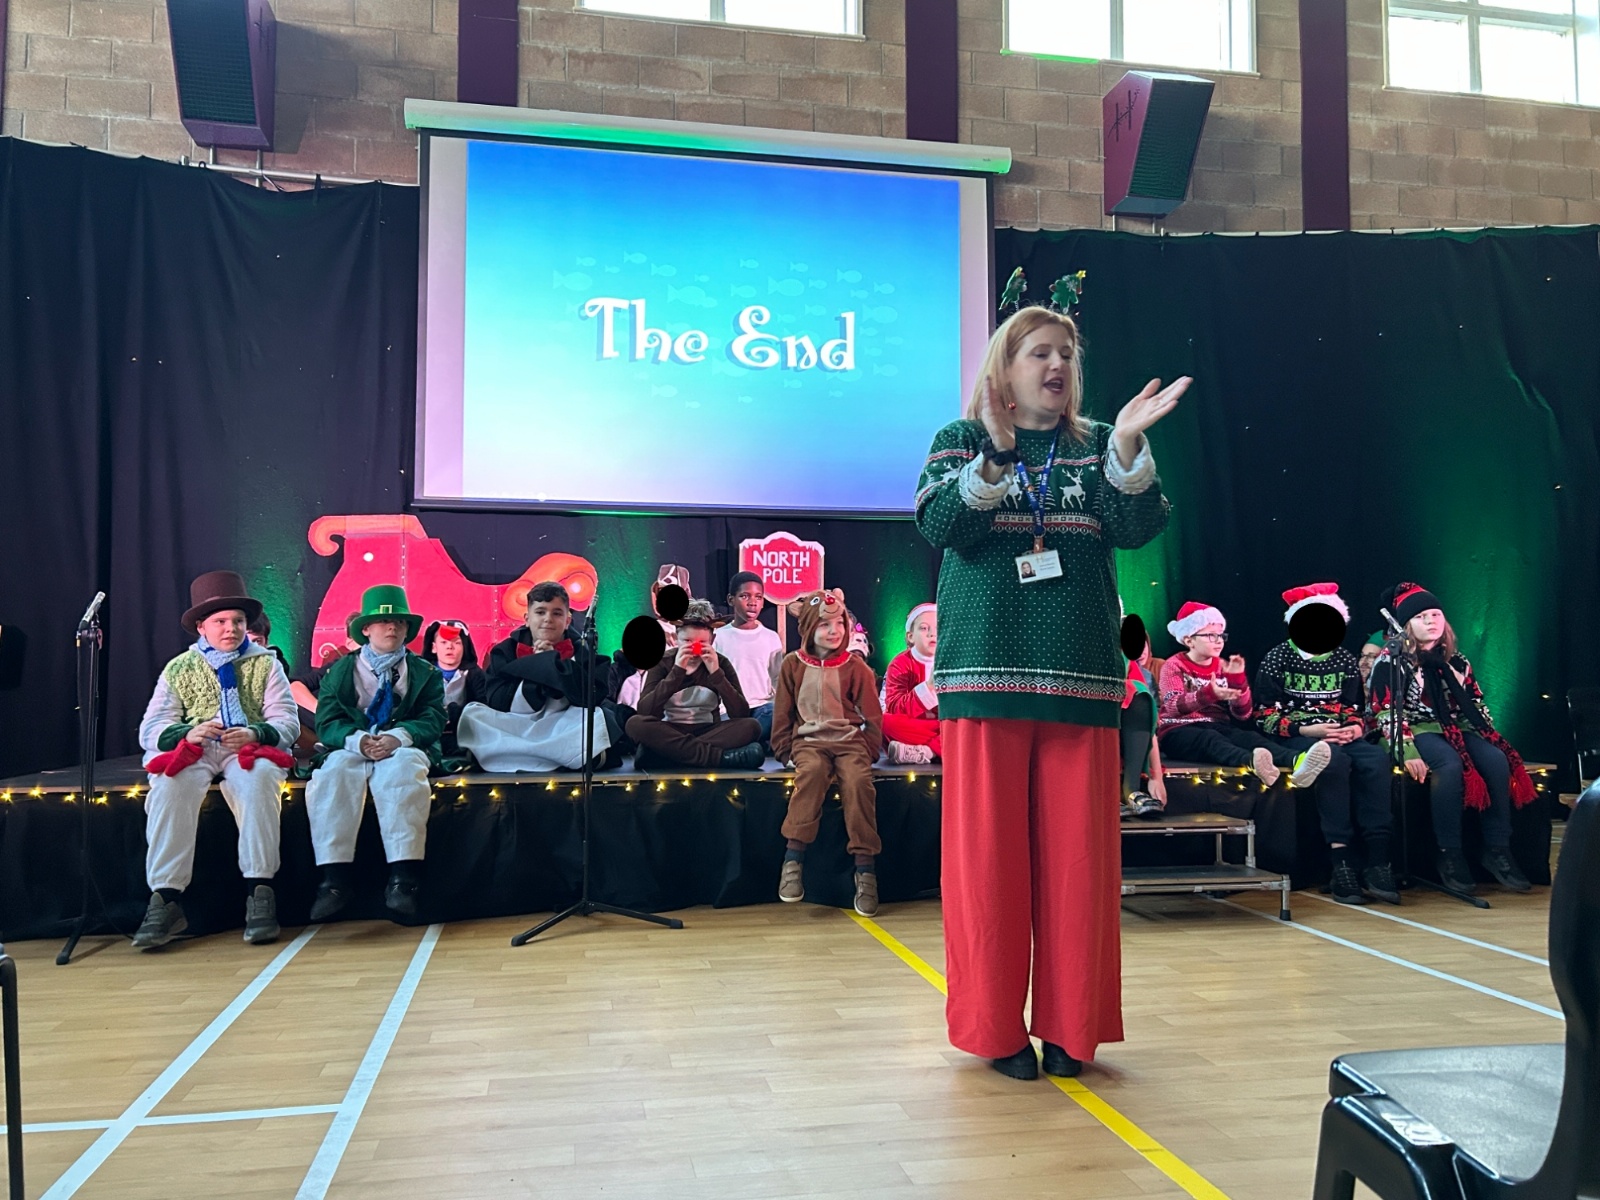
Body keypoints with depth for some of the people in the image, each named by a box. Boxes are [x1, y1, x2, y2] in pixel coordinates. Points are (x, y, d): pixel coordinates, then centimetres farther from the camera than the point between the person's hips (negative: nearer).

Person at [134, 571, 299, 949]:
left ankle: (259, 892, -35)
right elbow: (150, 730, 8)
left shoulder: (265, 664, 15)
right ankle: (165, 900, -32)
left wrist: (255, 734, -17)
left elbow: (288, 722, 5)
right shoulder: (178, 668, 17)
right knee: (169, 786, -33)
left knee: (257, 778, -36)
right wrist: (188, 733, -14)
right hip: (193, 751, 1)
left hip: (249, 749, -1)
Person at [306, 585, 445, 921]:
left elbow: (433, 720, 2)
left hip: (403, 750, -1)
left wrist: (399, 736, -21)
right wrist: (358, 740, -20)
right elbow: (327, 723, 4)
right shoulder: (339, 672, 17)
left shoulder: (426, 673, 16)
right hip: (353, 749, 1)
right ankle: (334, 879, -39)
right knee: (334, 771, -33)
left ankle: (403, 878, -44)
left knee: (401, 770, -36)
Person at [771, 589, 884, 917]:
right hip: (809, 740, 0)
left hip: (849, 740, 0)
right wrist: (785, 750, 1)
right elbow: (782, 713, 11)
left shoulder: (856, 666, 5)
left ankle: (866, 867, -26)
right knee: (812, 770, -35)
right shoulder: (793, 665, 7)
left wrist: (869, 751, -2)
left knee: (858, 779, -31)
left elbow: (872, 716, 9)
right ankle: (793, 858, -34)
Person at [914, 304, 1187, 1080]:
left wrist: (1128, 446, -14)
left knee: (1078, 856, 3)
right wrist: (996, 451, -20)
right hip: (987, 676, -2)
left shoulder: (1097, 447, 15)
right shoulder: (961, 440, 9)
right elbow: (940, 524, -9)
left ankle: (1070, 1027, 16)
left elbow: (1138, 528, -1)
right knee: (989, 856, 0)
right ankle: (995, 1028, 13)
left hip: (1080, 680, 2)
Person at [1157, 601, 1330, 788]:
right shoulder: (1174, 666, 0)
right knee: (1211, 739, -39)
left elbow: (1243, 714, 6)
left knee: (1249, 737, -30)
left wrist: (1238, 679, -10)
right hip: (1180, 731, -4)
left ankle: (1297, 761, -62)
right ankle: (1253, 763, -73)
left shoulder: (1223, 666, 14)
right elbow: (1173, 706, -20)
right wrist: (1209, 693, -37)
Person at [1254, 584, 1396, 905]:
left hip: (1342, 736, 4)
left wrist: (1357, 728, -5)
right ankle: (1342, 864, -35)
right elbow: (1265, 716, -2)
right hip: (1297, 738, -4)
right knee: (1335, 760, -36)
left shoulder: (1346, 661, 15)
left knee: (1376, 759, -30)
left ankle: (1377, 863, -30)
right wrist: (1305, 730, -15)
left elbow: (1357, 709, 20)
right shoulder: (1277, 660, 3)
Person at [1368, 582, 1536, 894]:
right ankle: (1450, 856, -26)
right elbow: (1385, 713, -10)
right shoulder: (1390, 661, -1)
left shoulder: (1454, 659, 16)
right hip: (1417, 731, -5)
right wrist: (1408, 752, -22)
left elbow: (1475, 703, 20)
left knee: (1497, 760, -24)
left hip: (1457, 728, 5)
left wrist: (1489, 737, 4)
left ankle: (1497, 850, -17)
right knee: (1450, 764, -35)